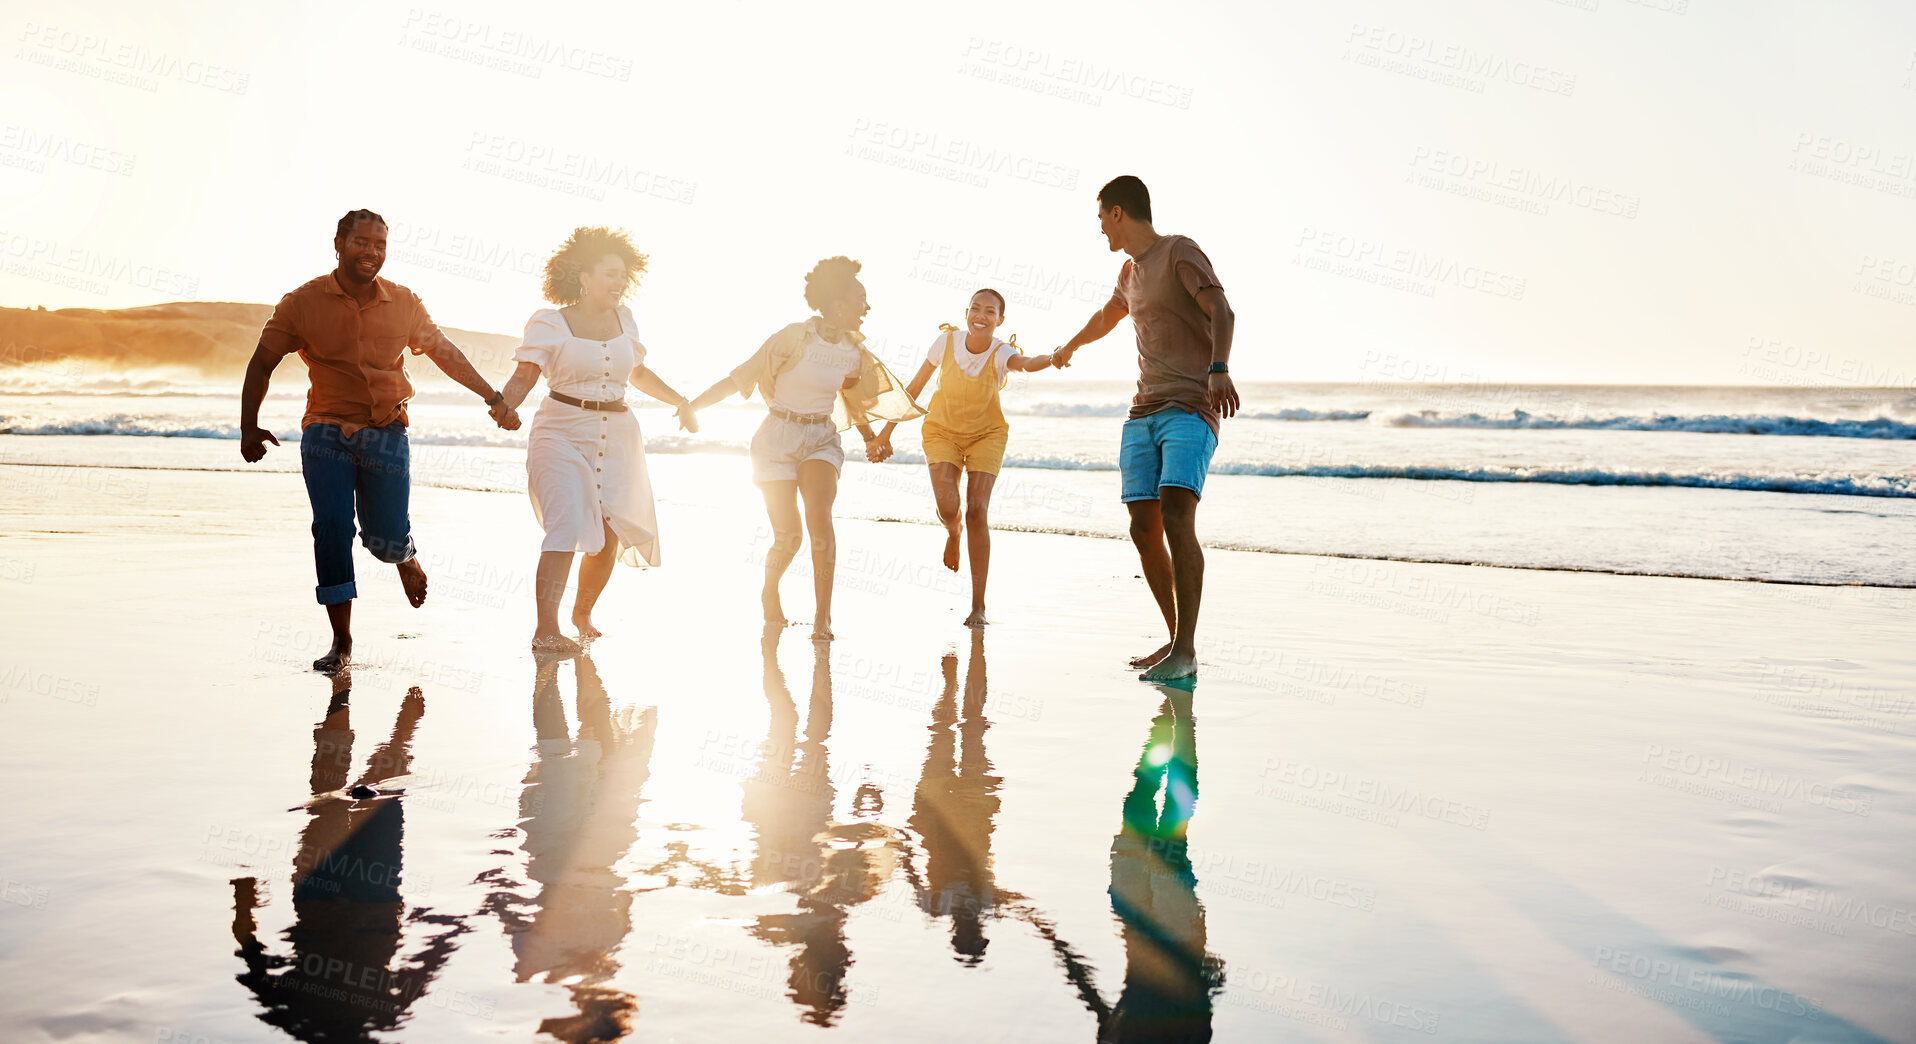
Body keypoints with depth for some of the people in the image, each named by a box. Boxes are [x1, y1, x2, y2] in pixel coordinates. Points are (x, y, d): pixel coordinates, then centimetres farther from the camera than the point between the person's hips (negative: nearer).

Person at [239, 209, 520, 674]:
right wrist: (249, 427, -8)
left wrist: (494, 399, 15)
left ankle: (406, 556, 42)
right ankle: (341, 643, -1)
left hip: (386, 434, 1)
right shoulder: (303, 303, -4)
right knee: (331, 527, -12)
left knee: (386, 539, 0)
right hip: (326, 434, -1)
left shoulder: (404, 304, 1)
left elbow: (445, 353, 15)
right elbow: (262, 363, 2)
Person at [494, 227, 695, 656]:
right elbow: (523, 377, -9)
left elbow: (638, 373, 26)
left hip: (616, 434, 5)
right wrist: (503, 407, -27)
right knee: (568, 526, -20)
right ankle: (546, 630, -21)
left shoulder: (623, 319, 11)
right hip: (563, 433, -5)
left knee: (610, 537, 7)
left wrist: (678, 400, 21)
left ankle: (582, 614, 30)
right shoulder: (549, 323, -3)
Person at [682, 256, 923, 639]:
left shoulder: (854, 353, 3)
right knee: (788, 536, -5)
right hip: (779, 437, -3)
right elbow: (741, 377, -7)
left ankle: (822, 617, -17)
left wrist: (871, 439, 23)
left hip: (822, 439, 4)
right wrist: (691, 406, -7)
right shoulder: (795, 337, -13)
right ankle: (770, 592, 29)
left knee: (819, 515, -22)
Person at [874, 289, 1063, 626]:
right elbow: (914, 388, -3)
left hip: (985, 435, -1)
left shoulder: (1000, 353, -21)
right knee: (946, 505, -22)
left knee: (977, 511, -13)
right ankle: (953, 532, 20)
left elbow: (1025, 363, -46)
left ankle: (978, 605, -5)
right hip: (942, 431, 1)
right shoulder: (946, 341, -15)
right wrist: (887, 431, 1)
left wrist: (1054, 358, -69)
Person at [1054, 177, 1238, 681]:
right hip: (1143, 413, 8)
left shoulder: (1180, 252, -2)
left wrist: (1219, 368, -35)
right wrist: (1070, 346, 62)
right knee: (1144, 530, -3)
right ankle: (1176, 642, 7)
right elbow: (1106, 316, 44)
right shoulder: (1132, 269, 23)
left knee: (1176, 518, -23)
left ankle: (1185, 649, -22)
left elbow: (1220, 310, -17)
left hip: (1190, 410, -7)